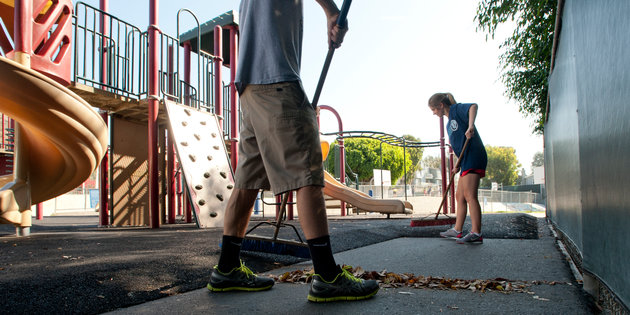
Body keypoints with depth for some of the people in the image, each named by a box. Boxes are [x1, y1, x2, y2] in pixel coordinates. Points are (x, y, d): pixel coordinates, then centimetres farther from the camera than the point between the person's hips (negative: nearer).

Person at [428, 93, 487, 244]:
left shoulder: (457, 109, -1)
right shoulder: (449, 124, 24)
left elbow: (474, 106, -22)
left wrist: (470, 126, -37)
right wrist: (458, 166, 15)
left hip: (474, 157, -10)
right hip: (467, 161, 10)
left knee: (469, 195, -15)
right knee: (460, 196, 11)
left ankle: (476, 233, -17)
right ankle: (457, 230, 17)